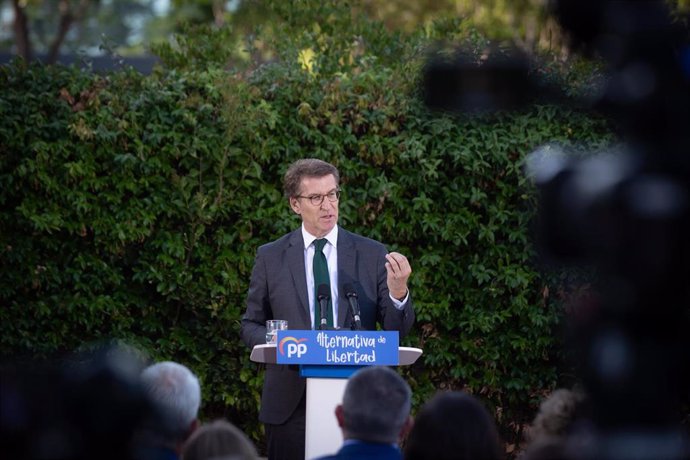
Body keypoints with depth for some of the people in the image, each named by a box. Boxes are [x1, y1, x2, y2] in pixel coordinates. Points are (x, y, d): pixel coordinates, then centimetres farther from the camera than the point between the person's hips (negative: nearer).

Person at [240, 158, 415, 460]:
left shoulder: (372, 254, 5)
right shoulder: (270, 257, 6)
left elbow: (397, 330, 2)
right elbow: (251, 325, 11)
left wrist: (398, 292, -19)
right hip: (290, 402, 0)